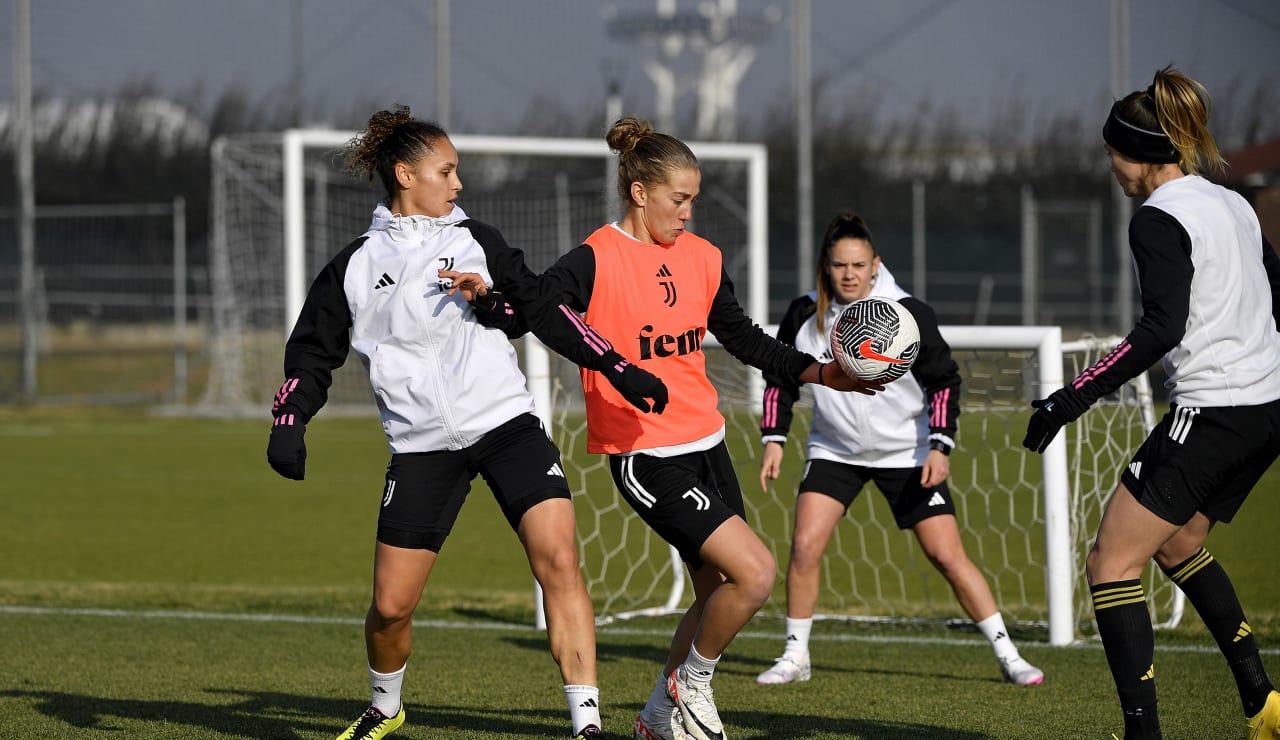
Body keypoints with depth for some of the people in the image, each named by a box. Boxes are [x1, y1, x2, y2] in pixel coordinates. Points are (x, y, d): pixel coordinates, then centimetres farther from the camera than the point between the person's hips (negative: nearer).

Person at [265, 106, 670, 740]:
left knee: (559, 558, -19)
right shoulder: (355, 267, 7)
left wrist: (619, 371, 5)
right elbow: (313, 352, 12)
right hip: (422, 447, 0)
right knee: (391, 604, -1)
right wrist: (289, 422, -4)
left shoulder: (475, 241, 10)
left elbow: (543, 311, 11)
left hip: (507, 425, 0)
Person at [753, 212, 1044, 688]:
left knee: (947, 556, -5)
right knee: (804, 546, -13)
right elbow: (780, 379, 6)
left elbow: (945, 381, -9)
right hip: (834, 449, 2)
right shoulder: (804, 317, -8)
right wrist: (774, 439, -2)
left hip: (908, 453, -2)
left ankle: (1008, 656, 4)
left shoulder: (909, 315, -16)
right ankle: (795, 657, 2)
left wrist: (940, 446, -17)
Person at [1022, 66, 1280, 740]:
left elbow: (1163, 327, -24)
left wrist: (1076, 396, -25)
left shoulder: (1159, 220, -13)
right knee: (1177, 542, 28)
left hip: (1211, 416, -9)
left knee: (1112, 564, -5)